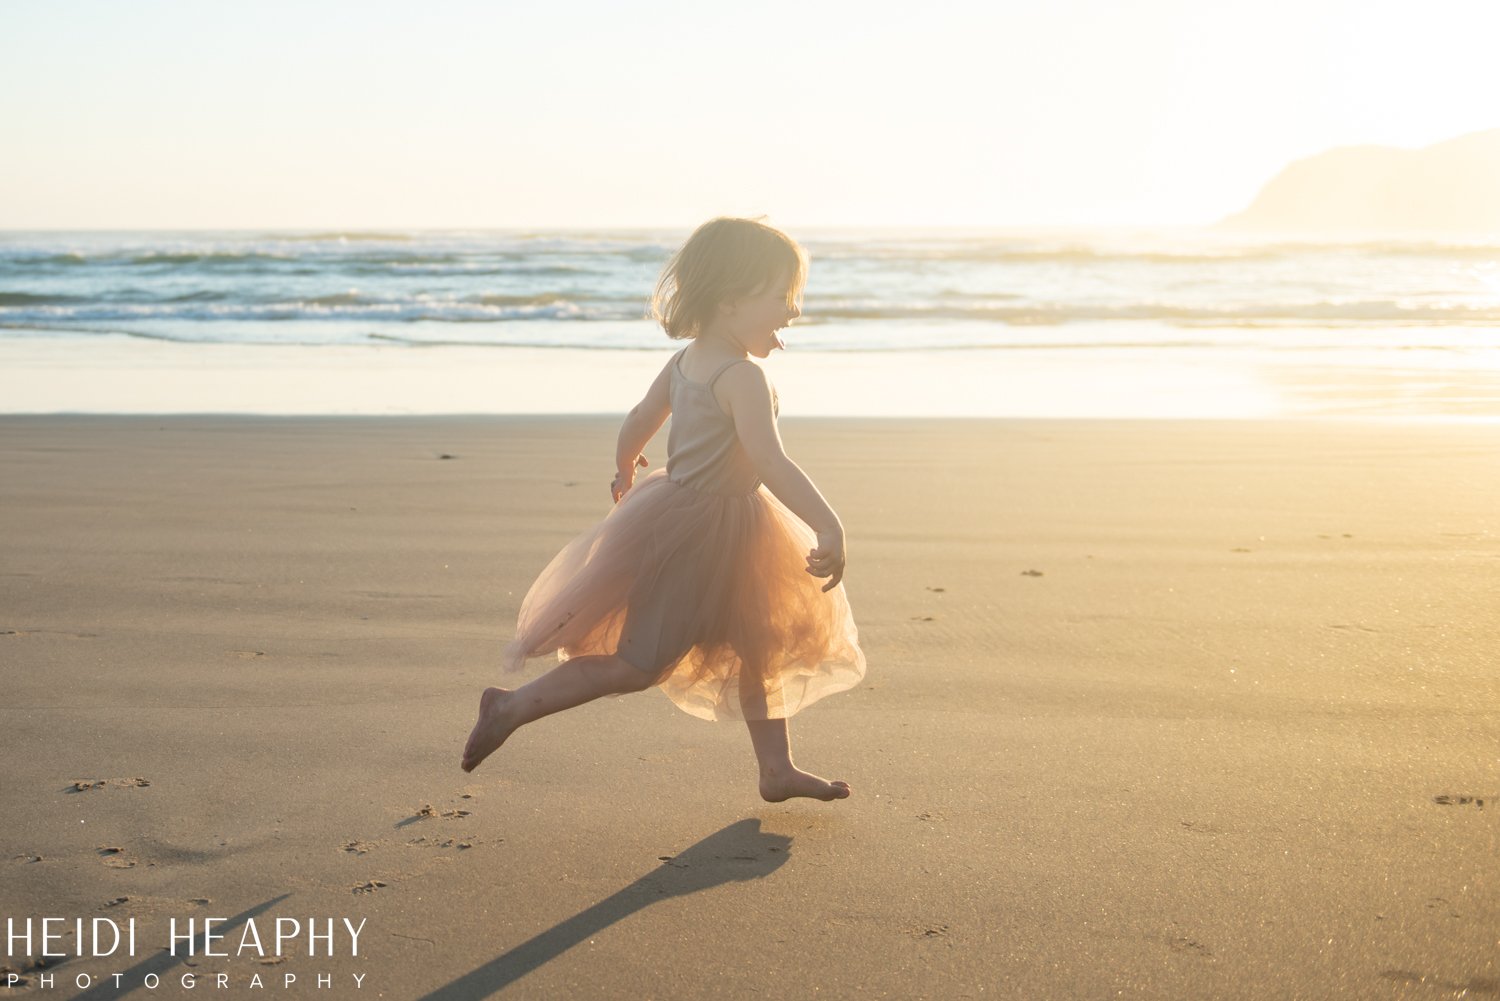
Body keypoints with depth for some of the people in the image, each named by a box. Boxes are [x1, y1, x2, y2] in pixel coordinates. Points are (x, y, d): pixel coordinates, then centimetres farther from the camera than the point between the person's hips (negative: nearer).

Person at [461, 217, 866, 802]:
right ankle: (512, 708, 5)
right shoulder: (742, 378, -24)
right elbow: (771, 463, -35)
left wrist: (626, 470, 37)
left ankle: (777, 770, 27)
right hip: (696, 533, -10)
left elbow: (637, 424, 17)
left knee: (760, 648, 17)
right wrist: (830, 530, -38)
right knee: (640, 664, -3)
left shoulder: (685, 361, 5)